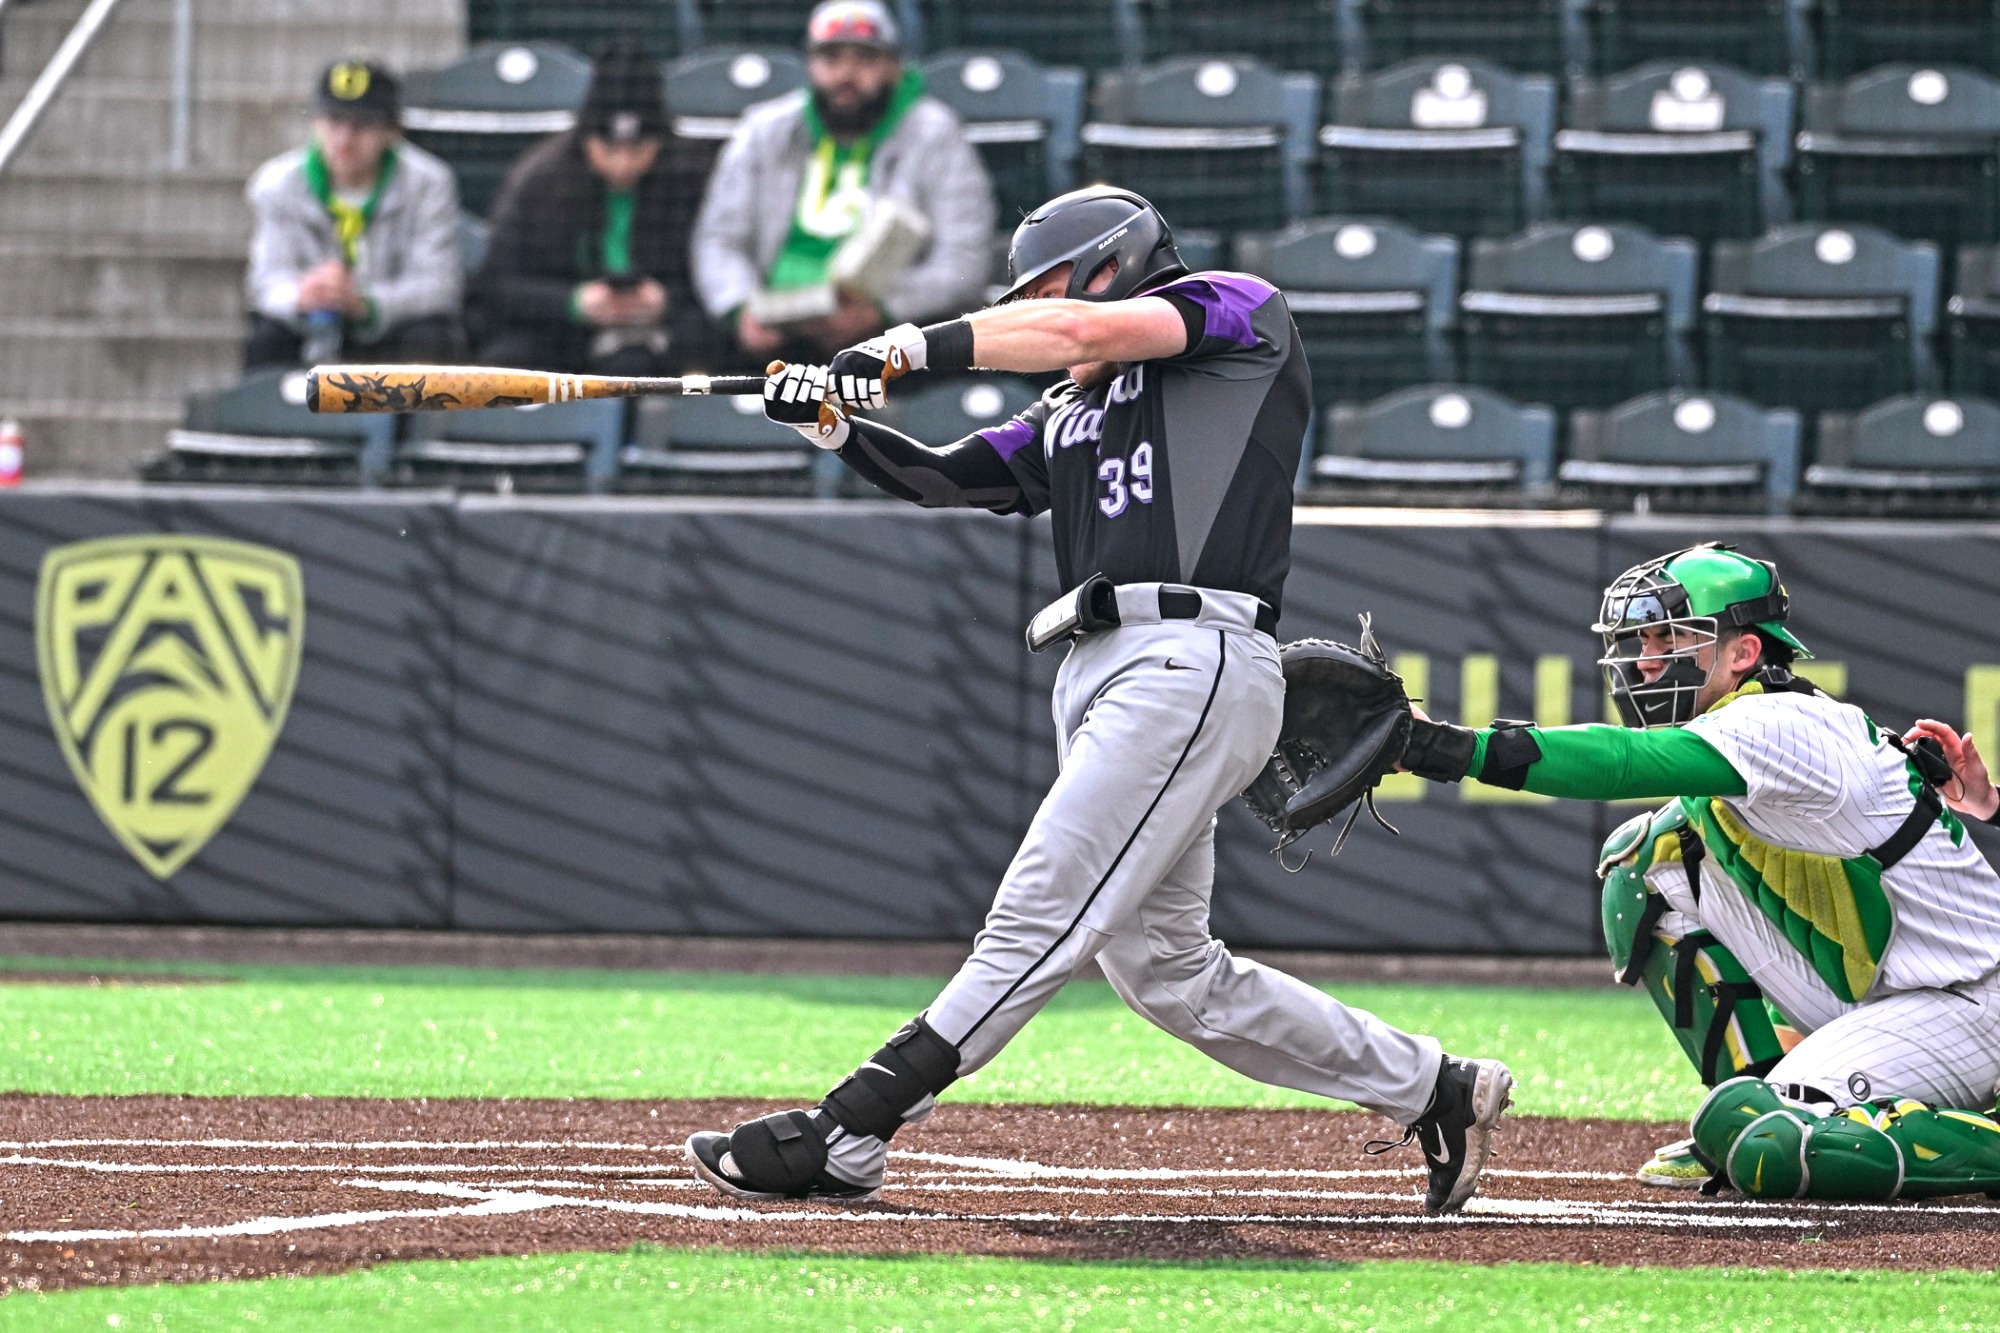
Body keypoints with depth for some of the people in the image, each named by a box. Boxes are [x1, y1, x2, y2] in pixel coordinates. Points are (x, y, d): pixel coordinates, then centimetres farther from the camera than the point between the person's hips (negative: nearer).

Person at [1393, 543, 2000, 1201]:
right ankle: (1758, 1104, 10)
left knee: (1765, 1148, -28)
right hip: (1860, 997, 9)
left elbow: (1625, 763, -35)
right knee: (1648, 854, 6)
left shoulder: (1780, 728, -23)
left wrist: (1444, 748, -41)